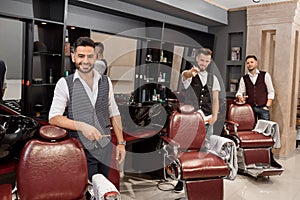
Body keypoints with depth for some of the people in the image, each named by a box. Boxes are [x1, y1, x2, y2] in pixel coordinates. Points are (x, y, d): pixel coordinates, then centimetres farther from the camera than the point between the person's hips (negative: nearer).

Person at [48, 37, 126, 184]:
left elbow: (114, 114, 10)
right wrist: (81, 126, -22)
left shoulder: (106, 81, 6)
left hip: (105, 146, 4)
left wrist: (121, 143, 6)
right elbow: (53, 118, -9)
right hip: (82, 149, -3)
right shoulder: (64, 83, -5)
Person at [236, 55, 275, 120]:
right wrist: (240, 97, -14)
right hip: (249, 108, 2)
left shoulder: (265, 75, 5)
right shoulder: (243, 78, 10)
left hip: (263, 108, -1)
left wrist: (267, 106, -4)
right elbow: (239, 92, 9)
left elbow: (271, 92, 4)